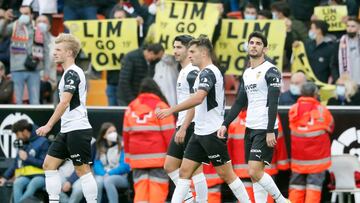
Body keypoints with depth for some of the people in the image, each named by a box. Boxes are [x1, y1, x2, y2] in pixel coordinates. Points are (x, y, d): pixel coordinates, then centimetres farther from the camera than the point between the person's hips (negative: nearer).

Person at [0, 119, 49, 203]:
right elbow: (15, 164, 21)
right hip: (24, 176, 5)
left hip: (40, 175, -4)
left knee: (33, 184, -37)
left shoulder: (42, 142, -3)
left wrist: (27, 158, -8)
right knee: (17, 183, -28)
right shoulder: (22, 144, 14)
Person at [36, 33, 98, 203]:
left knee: (83, 170, -7)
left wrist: (49, 125, -25)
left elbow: (64, 102, -23)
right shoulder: (70, 73, 18)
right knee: (49, 164, 6)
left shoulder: (72, 73, -13)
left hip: (77, 129, -10)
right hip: (67, 131, 10)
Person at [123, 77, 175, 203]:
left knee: (140, 190, 4)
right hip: (158, 157, -4)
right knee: (158, 188, -2)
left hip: (137, 157, 4)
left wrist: (128, 155, 21)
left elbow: (126, 134, 13)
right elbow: (169, 133, -7)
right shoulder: (160, 107, -5)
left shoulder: (131, 108, 10)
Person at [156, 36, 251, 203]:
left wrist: (171, 110, -31)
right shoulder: (203, 73, 16)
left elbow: (198, 98, -31)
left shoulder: (208, 72, -16)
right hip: (200, 133, 10)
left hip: (212, 132, -10)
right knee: (185, 171, 4)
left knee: (226, 174, -2)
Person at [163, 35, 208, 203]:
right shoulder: (184, 71, 18)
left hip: (191, 127, -10)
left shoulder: (192, 72, -13)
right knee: (170, 166, 9)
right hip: (182, 127, 10)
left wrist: (183, 128, -22)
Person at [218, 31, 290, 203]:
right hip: (250, 129, 8)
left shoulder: (271, 71, -9)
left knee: (255, 171, -15)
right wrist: (225, 124, 12)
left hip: (265, 130, -8)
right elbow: (239, 102, 20)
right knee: (254, 174, 5)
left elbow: (273, 103, -16)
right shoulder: (247, 73, 15)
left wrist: (270, 131, -22)